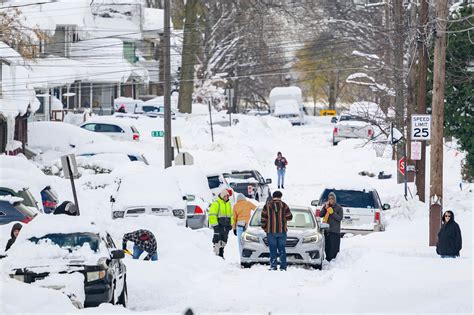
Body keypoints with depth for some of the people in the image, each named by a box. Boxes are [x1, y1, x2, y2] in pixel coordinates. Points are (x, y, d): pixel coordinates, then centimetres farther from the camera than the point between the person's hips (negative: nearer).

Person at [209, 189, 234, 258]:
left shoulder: (228, 204, 17)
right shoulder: (216, 203, -6)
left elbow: (231, 215, 26)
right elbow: (212, 214, -10)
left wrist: (231, 224, 18)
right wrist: (214, 224, -15)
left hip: (226, 226, 7)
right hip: (219, 225, -7)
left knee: (224, 240, 9)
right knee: (217, 239, -12)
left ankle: (221, 254, 16)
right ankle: (216, 253, -11)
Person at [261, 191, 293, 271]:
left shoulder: (267, 205, -1)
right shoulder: (284, 206, 0)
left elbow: (264, 218, -2)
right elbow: (289, 217, 4)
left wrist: (264, 228, 9)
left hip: (271, 231, -1)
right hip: (282, 231, 1)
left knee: (273, 250, 3)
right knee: (282, 249, 6)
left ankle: (273, 266, -1)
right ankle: (283, 267, 4)